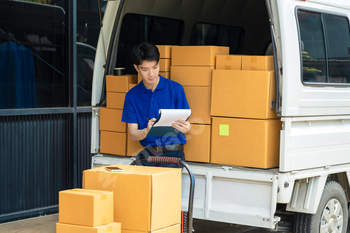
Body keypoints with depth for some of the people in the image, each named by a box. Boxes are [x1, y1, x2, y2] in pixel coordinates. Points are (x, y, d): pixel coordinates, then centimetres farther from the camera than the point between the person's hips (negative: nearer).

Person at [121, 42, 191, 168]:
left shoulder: (175, 89, 3)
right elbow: (133, 134, 5)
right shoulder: (132, 95, 8)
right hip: (148, 153, 2)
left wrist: (186, 127, -21)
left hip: (173, 153, -1)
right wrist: (147, 131, -19)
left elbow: (185, 123, 5)